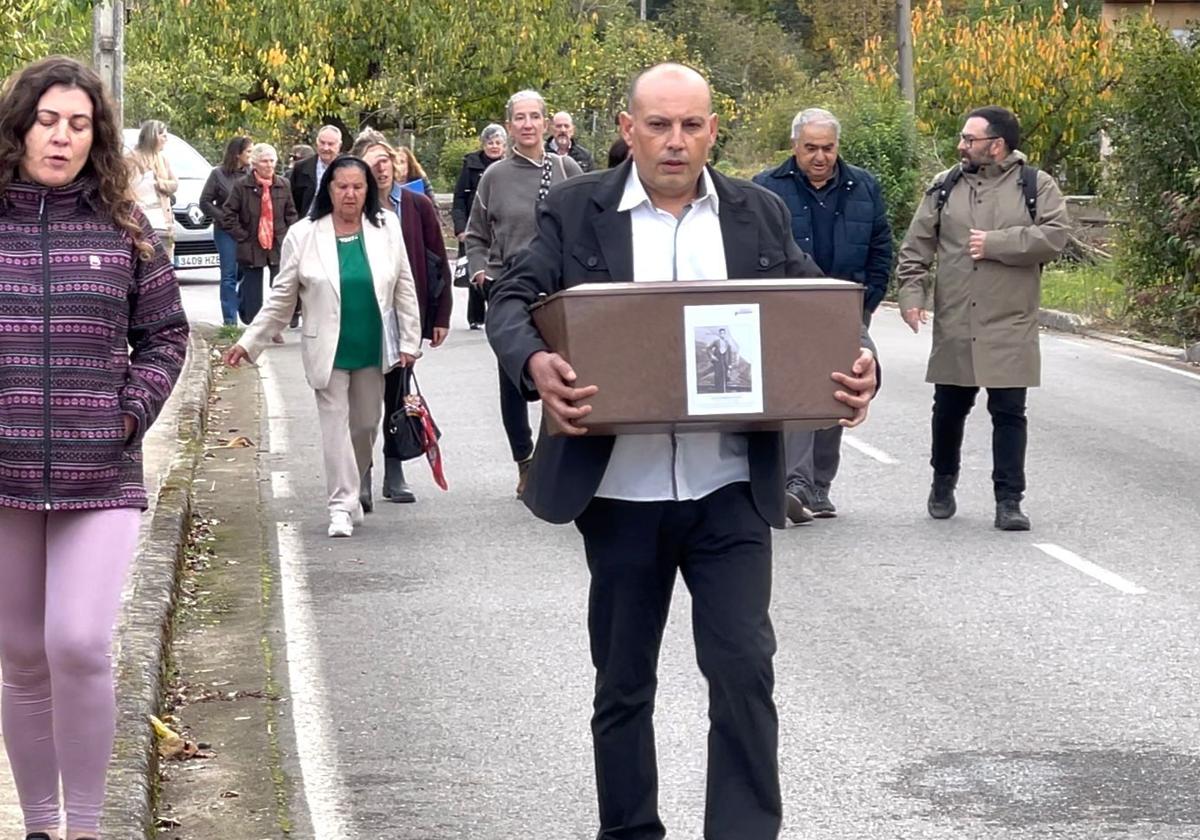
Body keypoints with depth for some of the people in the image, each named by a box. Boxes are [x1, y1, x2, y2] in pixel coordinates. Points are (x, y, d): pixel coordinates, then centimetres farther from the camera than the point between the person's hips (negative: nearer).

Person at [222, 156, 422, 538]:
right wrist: (248, 343, -1)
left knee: (366, 424, 10)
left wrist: (409, 341, 3)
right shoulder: (303, 235, -3)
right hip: (328, 349, -2)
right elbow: (281, 299, 3)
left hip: (372, 348, 2)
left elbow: (404, 288, 7)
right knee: (335, 423, -6)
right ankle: (341, 506, -3)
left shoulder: (387, 228, 2)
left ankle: (353, 491, 29)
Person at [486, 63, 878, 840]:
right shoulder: (576, 212, 1)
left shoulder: (761, 214, 6)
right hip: (621, 489, 0)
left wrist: (859, 364, -14)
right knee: (623, 680, 12)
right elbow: (513, 302, -3)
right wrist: (535, 362, -26)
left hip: (730, 488, 0)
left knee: (744, 669, -6)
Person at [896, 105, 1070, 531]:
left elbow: (1055, 235, -13)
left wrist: (995, 243, -15)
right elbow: (917, 245, 9)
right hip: (953, 325, 3)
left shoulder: (1036, 186, 1)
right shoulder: (945, 187, 9)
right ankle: (943, 483, 34)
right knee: (949, 409, 13)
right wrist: (911, 294, -3)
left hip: (1010, 325, -3)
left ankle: (1009, 500, 5)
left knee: (1009, 412, -2)